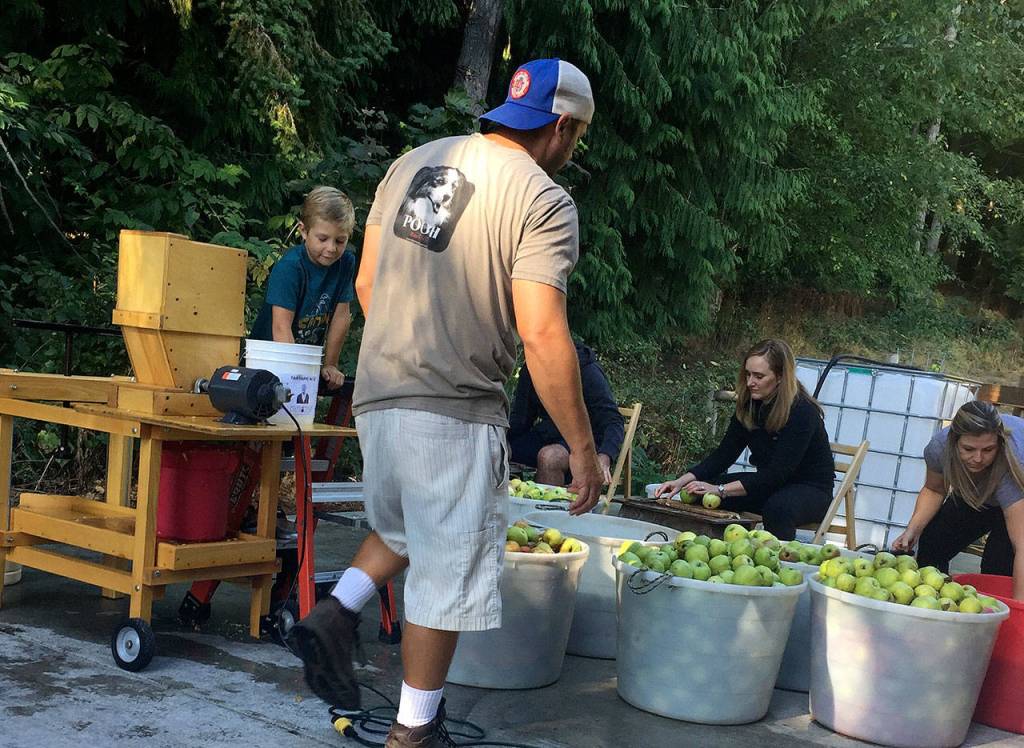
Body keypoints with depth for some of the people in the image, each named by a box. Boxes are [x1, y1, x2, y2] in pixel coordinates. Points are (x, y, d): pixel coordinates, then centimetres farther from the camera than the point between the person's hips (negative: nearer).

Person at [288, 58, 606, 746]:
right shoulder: (545, 201, -10)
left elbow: (366, 283, 14)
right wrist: (583, 448, -12)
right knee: (446, 574, 7)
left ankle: (337, 613, 9)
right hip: (456, 412, -6)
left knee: (402, 531, 29)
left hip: (377, 397, 7)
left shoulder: (413, 164, 10)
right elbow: (541, 334, -18)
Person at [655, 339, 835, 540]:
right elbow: (723, 455, -3)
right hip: (770, 483, 7)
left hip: (811, 488, -6)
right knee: (701, 493, -12)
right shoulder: (748, 406, -3)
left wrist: (721, 490, -34)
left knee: (778, 508, -39)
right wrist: (683, 481, -19)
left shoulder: (802, 412, -24)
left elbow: (778, 473, -29)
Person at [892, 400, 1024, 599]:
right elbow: (934, 490, -5)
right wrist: (913, 530, -19)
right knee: (932, 541, -1)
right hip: (973, 495, 5)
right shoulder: (939, 446, -30)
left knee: (998, 569, -20)